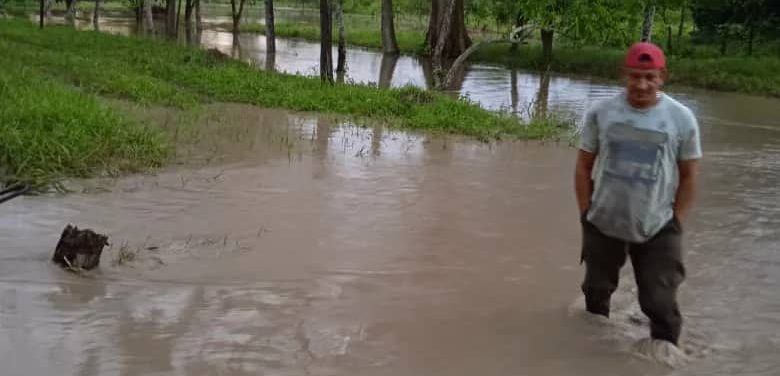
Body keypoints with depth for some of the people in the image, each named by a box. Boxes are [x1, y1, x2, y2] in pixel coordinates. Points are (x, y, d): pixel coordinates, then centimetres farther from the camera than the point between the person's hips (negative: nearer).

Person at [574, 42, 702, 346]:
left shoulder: (682, 119, -10)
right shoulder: (601, 113, -7)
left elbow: (688, 176, -1)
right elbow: (583, 166, 1)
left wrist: (675, 224, -4)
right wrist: (586, 214, -2)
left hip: (657, 230, -2)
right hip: (603, 225, 2)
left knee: (660, 303, 2)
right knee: (596, 292, 21)